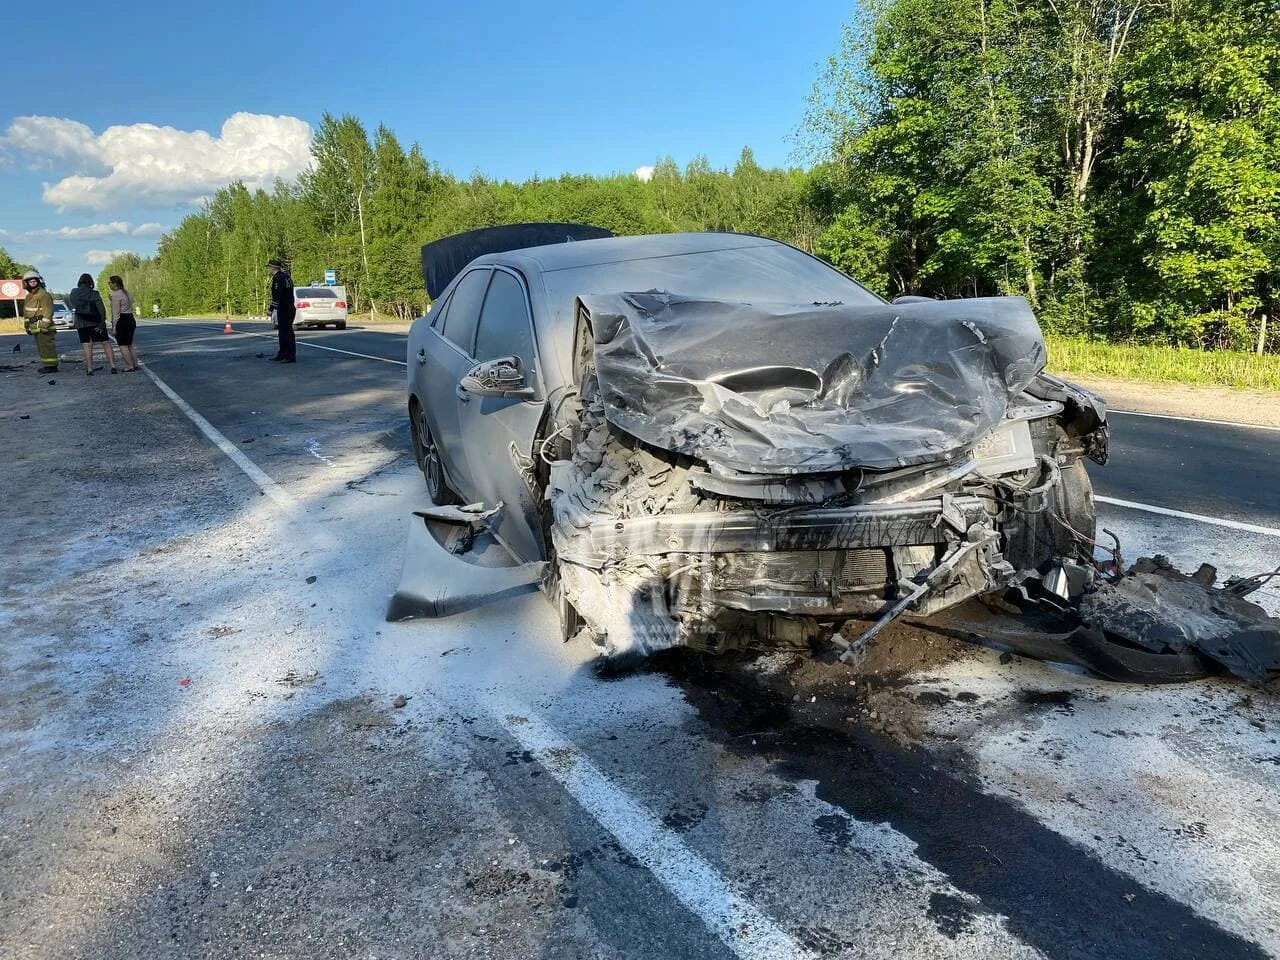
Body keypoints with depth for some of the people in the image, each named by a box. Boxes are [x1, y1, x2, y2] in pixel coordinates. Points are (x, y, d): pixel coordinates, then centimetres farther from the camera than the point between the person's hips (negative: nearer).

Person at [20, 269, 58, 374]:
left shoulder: (44, 294, -10)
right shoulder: (29, 296, 18)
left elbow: (48, 311, -17)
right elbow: (26, 313, 26)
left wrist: (45, 325, -22)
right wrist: (27, 326, 23)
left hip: (43, 326, -9)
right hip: (34, 327, 9)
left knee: (47, 346, -10)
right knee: (41, 348, 13)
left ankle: (52, 366, -9)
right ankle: (46, 365, 19)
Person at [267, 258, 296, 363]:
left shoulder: (278, 278, -15)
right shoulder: (286, 276, 15)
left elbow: (277, 296, -21)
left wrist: (272, 309, -19)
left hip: (283, 310, -10)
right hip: (290, 309, 10)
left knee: (287, 333, -7)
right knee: (283, 332, 16)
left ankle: (291, 357, -6)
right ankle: (282, 355, 24)